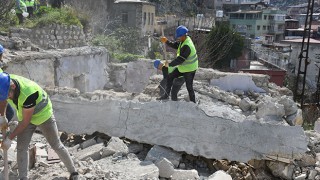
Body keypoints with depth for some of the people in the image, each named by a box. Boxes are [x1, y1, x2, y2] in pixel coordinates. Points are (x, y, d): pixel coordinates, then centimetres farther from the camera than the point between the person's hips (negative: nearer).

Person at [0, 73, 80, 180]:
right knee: (21, 148, -2)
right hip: (24, 116, 6)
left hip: (43, 115, -6)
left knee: (56, 145, 3)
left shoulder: (28, 94, -40)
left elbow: (26, 121, -28)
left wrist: (9, 138, -21)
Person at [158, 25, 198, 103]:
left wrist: (169, 64, -25)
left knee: (189, 87, 2)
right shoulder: (183, 41, -1)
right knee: (170, 77, 12)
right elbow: (174, 45, 9)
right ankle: (166, 94, 24)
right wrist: (166, 41, -7)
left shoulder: (187, 46, -31)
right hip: (183, 67, 10)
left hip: (189, 69, -10)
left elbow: (180, 59, -32)